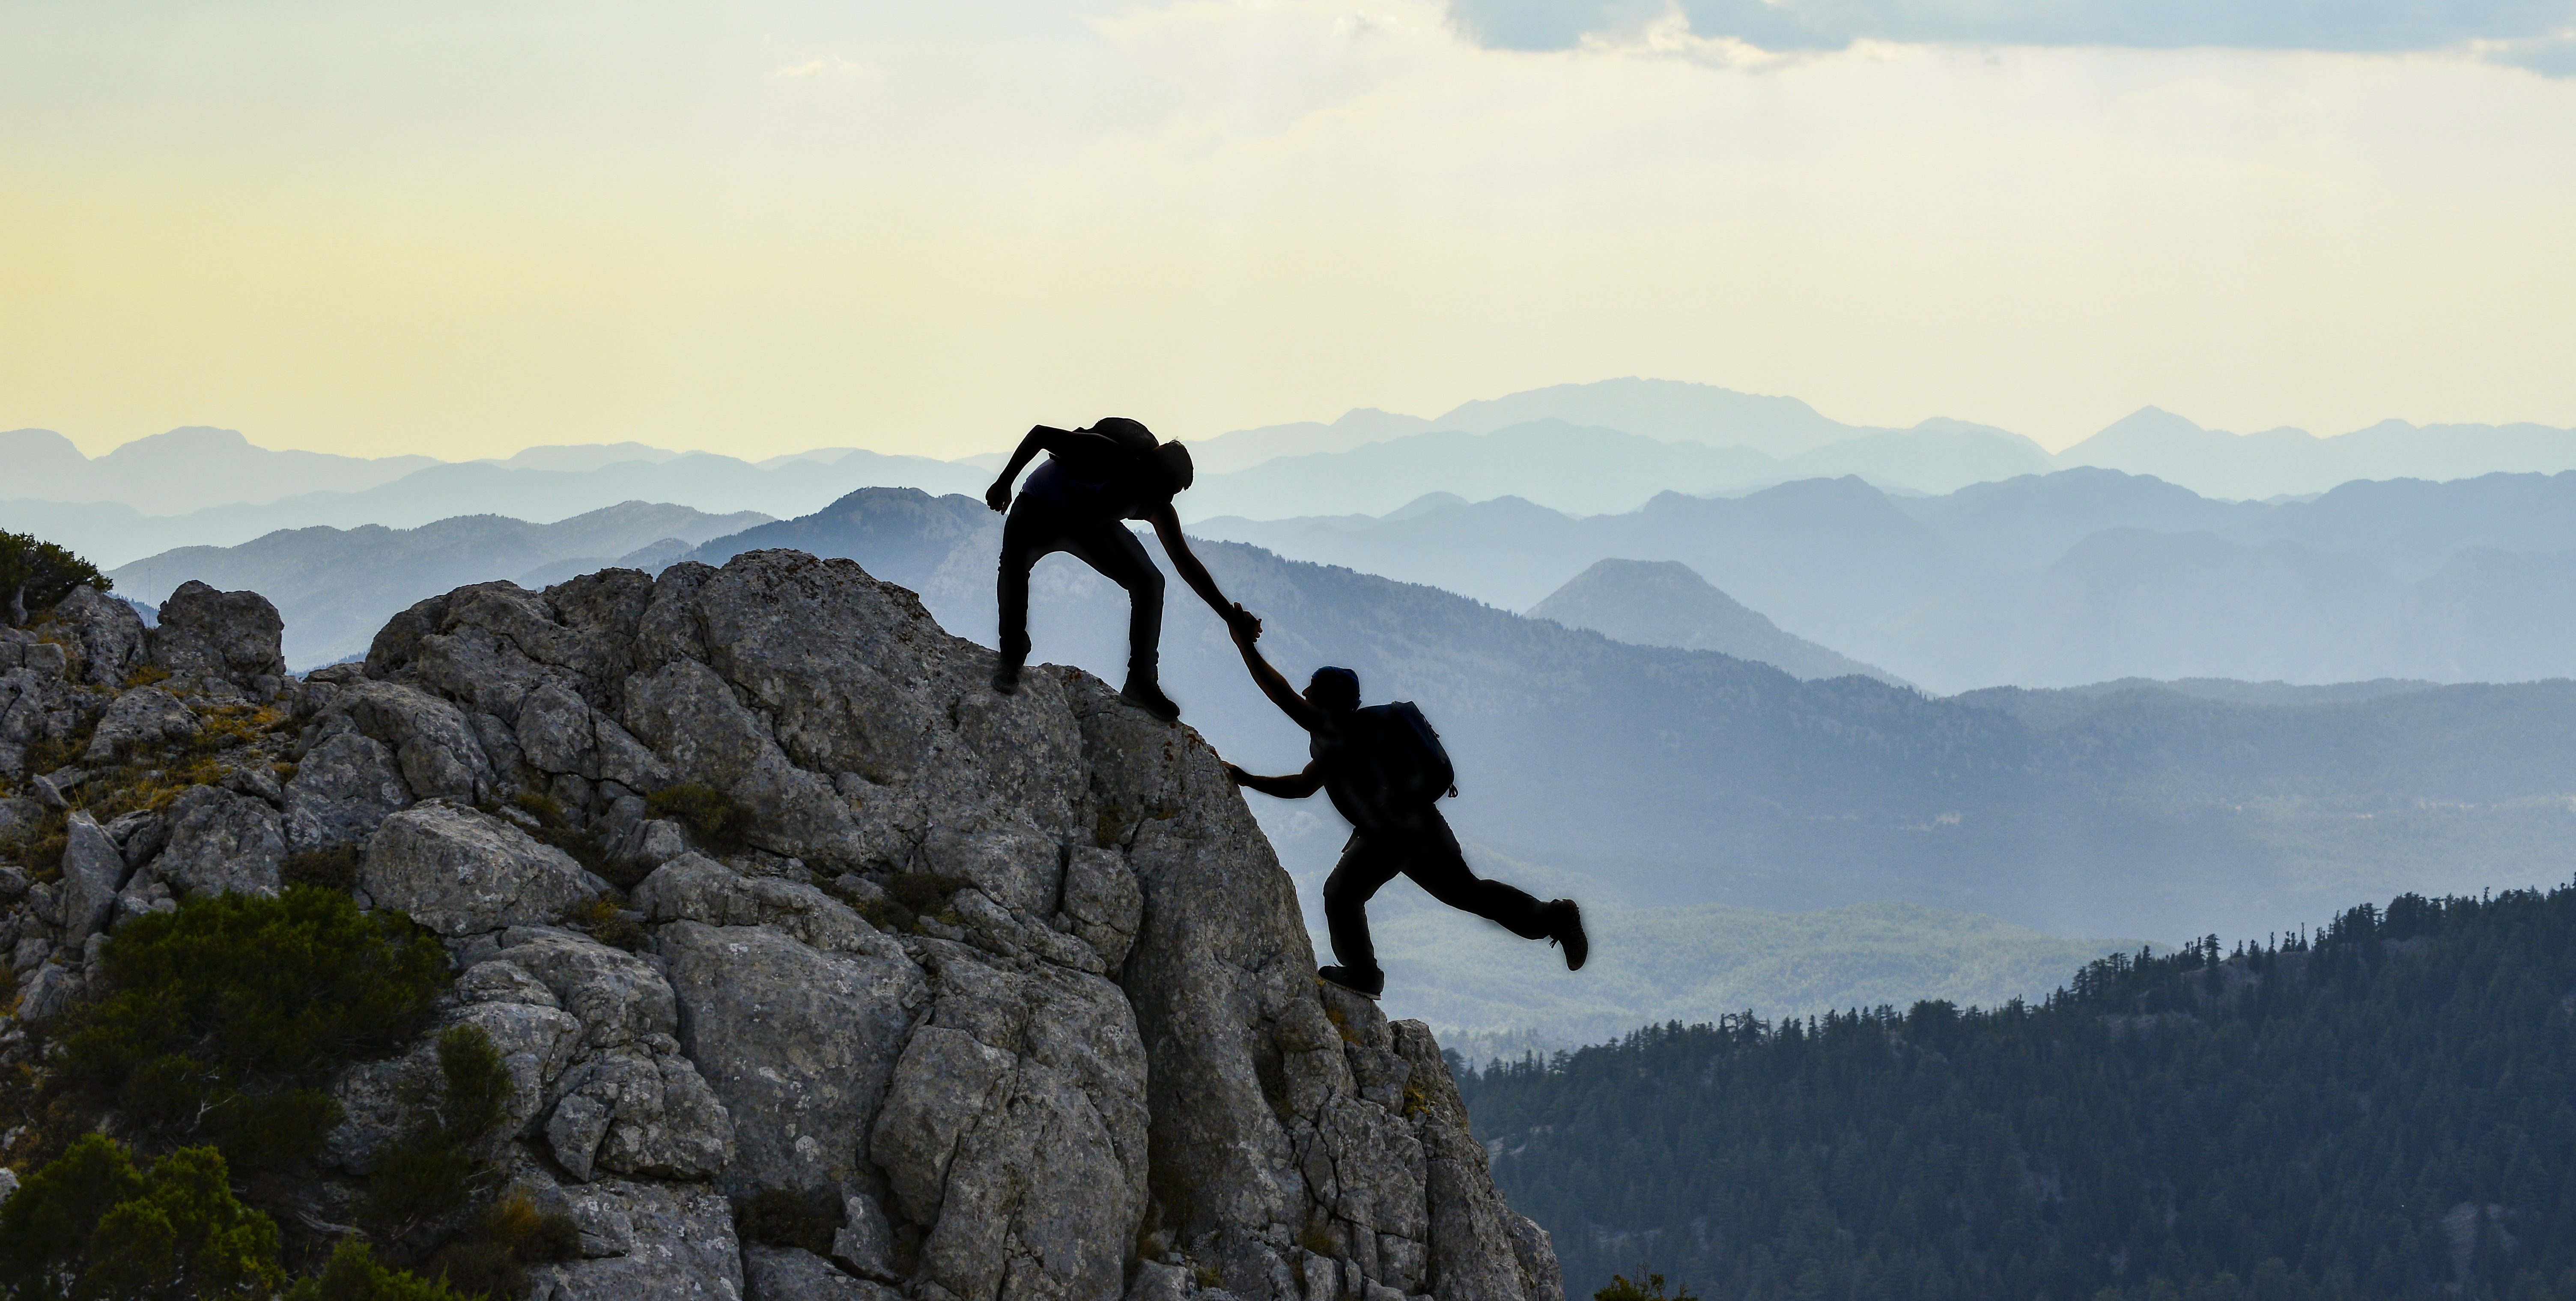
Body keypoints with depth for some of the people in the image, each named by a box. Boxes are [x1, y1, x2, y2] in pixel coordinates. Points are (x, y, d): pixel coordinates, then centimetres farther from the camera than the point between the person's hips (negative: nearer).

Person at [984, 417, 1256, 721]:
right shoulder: (1107, 457, -38)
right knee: (1015, 566, -34)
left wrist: (1230, 615, -17)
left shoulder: (1157, 509, -20)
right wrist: (1004, 483, -26)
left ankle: (1140, 683, -3)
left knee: (1149, 581, -9)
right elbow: (1040, 434, -30)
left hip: (1093, 525, 5)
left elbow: (1186, 563, -13)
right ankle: (1011, 660, -19)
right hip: (1040, 511, -5)